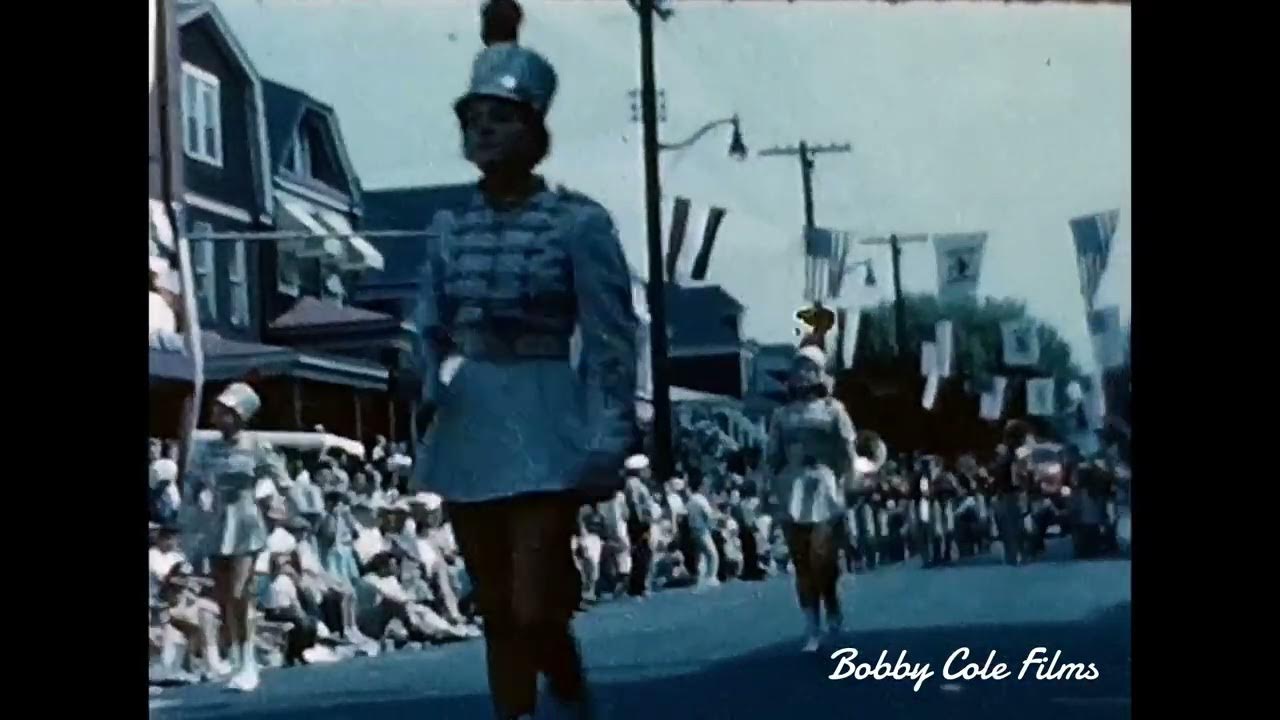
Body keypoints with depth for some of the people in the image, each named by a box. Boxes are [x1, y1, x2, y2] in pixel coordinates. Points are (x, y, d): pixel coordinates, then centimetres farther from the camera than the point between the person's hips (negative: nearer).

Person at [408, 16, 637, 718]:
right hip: (467, 432, 5)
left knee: (535, 609, -7)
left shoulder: (578, 222, -6)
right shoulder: (449, 228, 8)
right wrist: (429, 396, -4)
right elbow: (431, 334, 13)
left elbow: (610, 344, -6)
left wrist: (607, 445, -11)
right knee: (497, 611, 11)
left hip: (541, 429, -5)